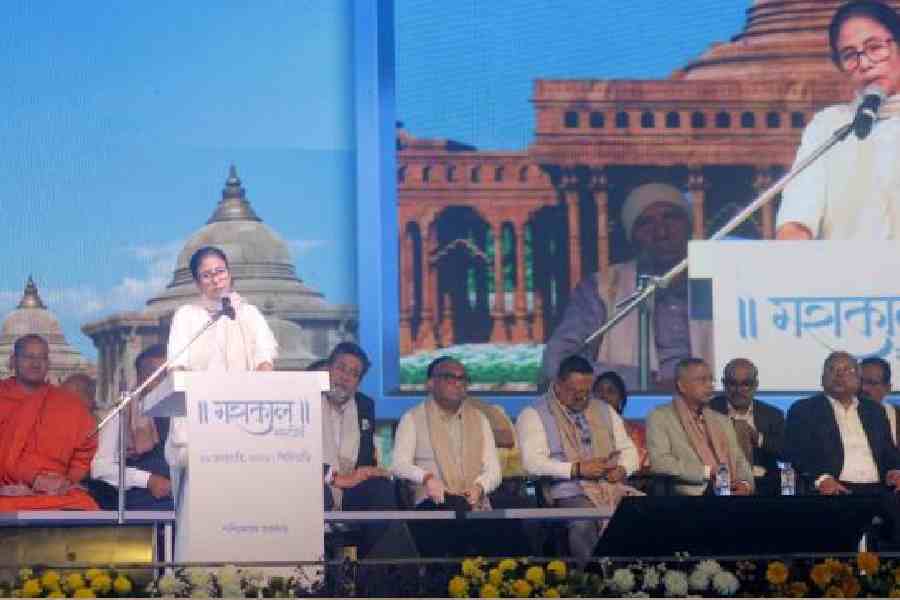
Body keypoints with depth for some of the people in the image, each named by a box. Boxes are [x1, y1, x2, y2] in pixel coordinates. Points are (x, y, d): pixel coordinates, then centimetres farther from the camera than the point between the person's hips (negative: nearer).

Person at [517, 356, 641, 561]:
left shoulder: (604, 411, 23)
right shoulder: (533, 414, 4)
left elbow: (628, 449, 26)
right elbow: (533, 462, -9)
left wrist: (622, 469, 2)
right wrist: (577, 469, -16)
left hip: (614, 488, 5)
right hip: (571, 492, -5)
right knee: (583, 524, -39)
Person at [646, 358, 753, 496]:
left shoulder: (722, 420, 25)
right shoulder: (660, 417, 5)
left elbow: (740, 461, 20)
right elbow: (660, 462, -8)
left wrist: (745, 484, -3)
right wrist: (708, 471, -13)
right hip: (691, 496, -5)